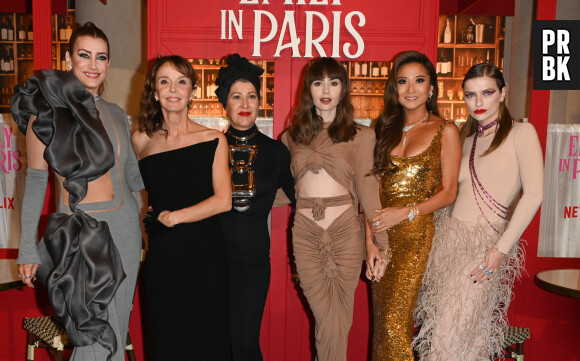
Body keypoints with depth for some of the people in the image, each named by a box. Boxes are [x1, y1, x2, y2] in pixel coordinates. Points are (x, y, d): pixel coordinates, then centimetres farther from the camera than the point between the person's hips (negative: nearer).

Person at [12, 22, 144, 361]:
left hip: (125, 228, 5)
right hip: (79, 232, -5)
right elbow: (35, 181, -3)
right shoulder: (47, 111, -4)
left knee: (116, 333, 14)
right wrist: (28, 249, -3)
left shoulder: (117, 114, 9)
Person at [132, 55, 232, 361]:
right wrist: (147, 217, 0)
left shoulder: (213, 140, 0)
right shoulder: (141, 141, 6)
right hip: (161, 256, 2)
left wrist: (172, 216, -9)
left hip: (204, 254, -1)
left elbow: (223, 201, -7)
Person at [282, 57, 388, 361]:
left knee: (337, 320, 6)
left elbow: (367, 188, 0)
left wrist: (381, 242, -5)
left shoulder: (361, 136, 5)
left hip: (345, 232, -1)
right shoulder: (292, 137, 12)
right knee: (329, 321, 0)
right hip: (305, 233, 1)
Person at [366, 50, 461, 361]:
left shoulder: (445, 131, 2)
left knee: (395, 320, -9)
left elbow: (448, 193, -1)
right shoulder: (383, 129, 12)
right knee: (381, 318, 11)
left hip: (416, 233, -4)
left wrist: (405, 212, -14)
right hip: (380, 232, 4)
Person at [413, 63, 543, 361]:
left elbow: (534, 194, -10)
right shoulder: (466, 138, 16)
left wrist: (502, 249, -15)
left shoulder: (521, 132, -1)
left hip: (486, 243, -5)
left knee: (453, 335, -5)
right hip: (448, 236, 5)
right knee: (436, 328, 5)